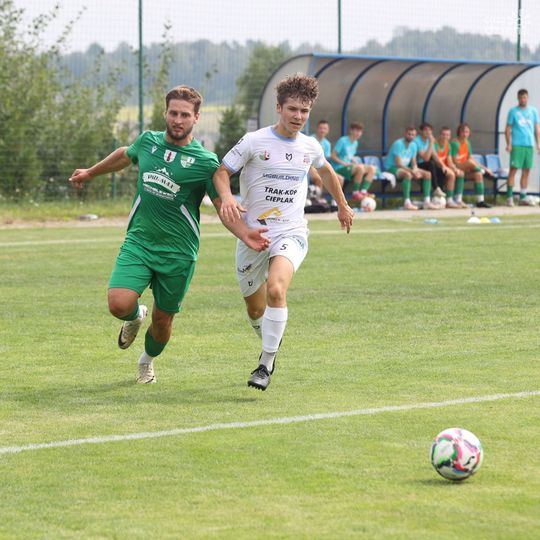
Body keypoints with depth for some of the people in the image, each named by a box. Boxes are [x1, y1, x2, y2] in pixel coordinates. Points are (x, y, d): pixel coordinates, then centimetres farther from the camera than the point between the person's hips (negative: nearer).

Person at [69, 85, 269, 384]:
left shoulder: (205, 161, -8)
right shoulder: (147, 141, 3)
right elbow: (124, 155, 25)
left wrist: (245, 234, -22)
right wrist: (90, 172, 39)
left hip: (178, 251, -2)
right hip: (138, 240, 2)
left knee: (163, 319, 7)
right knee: (119, 304, -19)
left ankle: (148, 360, 41)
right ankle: (135, 316, 20)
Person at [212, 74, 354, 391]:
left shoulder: (310, 147, 5)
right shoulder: (254, 141, -6)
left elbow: (326, 171, 27)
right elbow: (222, 172, -4)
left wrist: (343, 205, 38)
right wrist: (227, 197, -25)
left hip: (291, 234, 0)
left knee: (276, 290, -27)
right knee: (255, 310, 9)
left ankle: (266, 365, -19)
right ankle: (271, 345, 43)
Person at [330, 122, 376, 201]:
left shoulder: (355, 143, 15)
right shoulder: (342, 141, -10)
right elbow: (333, 156, -11)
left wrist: (354, 163, 4)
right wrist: (344, 163, -18)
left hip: (349, 167, 9)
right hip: (339, 168, -9)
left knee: (372, 168, -6)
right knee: (360, 167, -33)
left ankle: (363, 191, -16)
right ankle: (355, 193, -24)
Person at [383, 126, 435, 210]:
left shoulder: (413, 145, 4)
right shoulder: (398, 144, -19)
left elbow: (413, 163, 8)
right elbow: (398, 164, -25)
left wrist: (415, 170, -15)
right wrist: (412, 171, -32)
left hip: (405, 167, 8)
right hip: (392, 167, -8)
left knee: (427, 174, -3)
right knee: (408, 174, -39)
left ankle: (427, 202, -6)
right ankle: (407, 203, -40)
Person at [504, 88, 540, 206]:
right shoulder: (513, 111, 3)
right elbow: (508, 129, 1)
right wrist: (508, 143, -8)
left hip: (529, 144, 4)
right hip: (517, 144, -4)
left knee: (526, 171, 6)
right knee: (514, 169, -8)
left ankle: (523, 197, 11)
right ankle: (509, 197, -8)